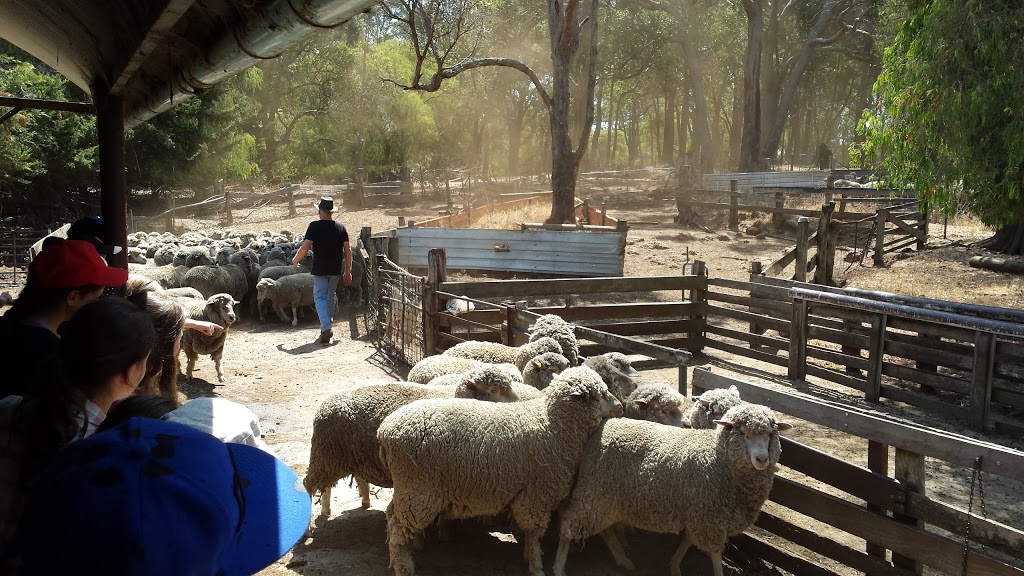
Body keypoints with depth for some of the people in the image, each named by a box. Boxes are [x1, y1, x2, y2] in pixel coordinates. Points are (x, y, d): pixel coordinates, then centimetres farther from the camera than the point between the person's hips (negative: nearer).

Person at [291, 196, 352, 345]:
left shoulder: (314, 226, -7)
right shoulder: (340, 227, 5)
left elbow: (305, 247, -14)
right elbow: (348, 250, 3)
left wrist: (295, 260, 3)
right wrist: (348, 271, 9)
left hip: (319, 269, -4)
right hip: (335, 269, 4)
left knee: (320, 297, -2)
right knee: (330, 296, 19)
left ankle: (326, 328, -19)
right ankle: (326, 326, 29)